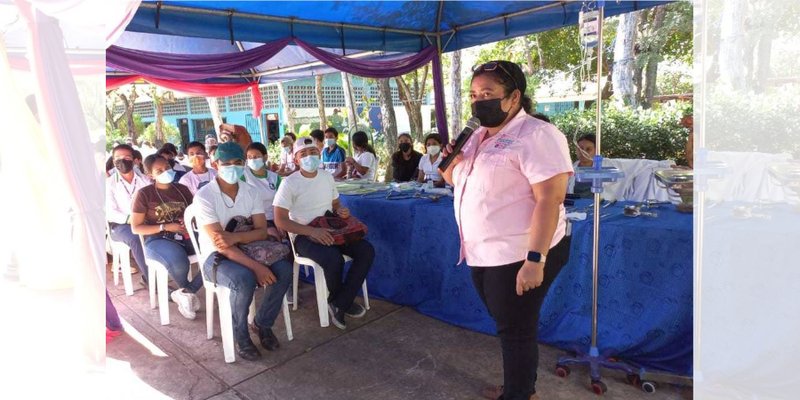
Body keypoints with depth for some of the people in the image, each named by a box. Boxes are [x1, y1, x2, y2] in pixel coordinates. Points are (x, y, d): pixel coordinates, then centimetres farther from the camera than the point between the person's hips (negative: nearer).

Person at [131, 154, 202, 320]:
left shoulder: (182, 189, 11)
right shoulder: (144, 194, -1)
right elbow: (135, 228, -2)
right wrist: (165, 227, -12)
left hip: (186, 236, 5)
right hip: (158, 239, -4)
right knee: (179, 264, -37)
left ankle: (186, 293, -6)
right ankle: (188, 291, 0)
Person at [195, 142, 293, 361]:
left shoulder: (252, 192, 1)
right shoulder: (204, 196, -15)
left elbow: (262, 231, -6)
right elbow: (219, 243, -23)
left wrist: (235, 237, -27)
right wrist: (255, 266, -31)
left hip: (247, 249, 5)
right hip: (215, 256, -4)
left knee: (285, 270, -21)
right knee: (244, 279, -35)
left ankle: (263, 323, 2)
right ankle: (240, 335, -7)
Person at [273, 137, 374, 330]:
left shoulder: (327, 176, 8)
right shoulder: (289, 183, -10)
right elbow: (280, 220, -17)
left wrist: (341, 211, -4)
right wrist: (312, 231, -29)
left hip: (329, 230, 6)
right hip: (303, 235, -6)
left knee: (367, 250, -16)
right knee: (335, 260, -33)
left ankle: (339, 304, -7)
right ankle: (342, 301, 1)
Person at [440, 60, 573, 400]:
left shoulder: (536, 135, -16)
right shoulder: (477, 137, 11)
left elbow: (550, 199, -23)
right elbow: (457, 180, 22)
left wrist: (535, 259, -27)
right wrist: (449, 164, -1)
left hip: (519, 256, -9)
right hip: (484, 253, 9)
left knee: (515, 329, 5)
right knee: (506, 325, 21)